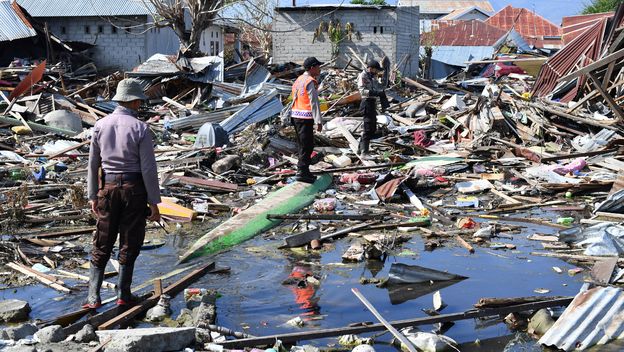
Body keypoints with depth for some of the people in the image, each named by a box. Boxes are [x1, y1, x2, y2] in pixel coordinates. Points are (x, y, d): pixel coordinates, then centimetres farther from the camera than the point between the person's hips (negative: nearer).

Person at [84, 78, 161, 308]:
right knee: (129, 243, 10)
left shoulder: (100, 125, 1)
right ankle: (123, 294, 15)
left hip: (108, 188, 3)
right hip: (134, 188, -3)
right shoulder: (140, 128, -11)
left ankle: (93, 296, 6)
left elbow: (93, 164, 5)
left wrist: (93, 196, 14)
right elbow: (148, 168, -11)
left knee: (102, 243, 10)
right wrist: (154, 202, -5)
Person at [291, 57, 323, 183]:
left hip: (296, 116, 9)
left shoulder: (299, 80, 16)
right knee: (307, 146, -7)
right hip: (305, 118, -9)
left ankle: (303, 171, 22)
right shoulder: (310, 82, -12)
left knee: (303, 145, 16)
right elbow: (314, 103, -17)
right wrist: (318, 121, -17)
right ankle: (302, 172, -9)